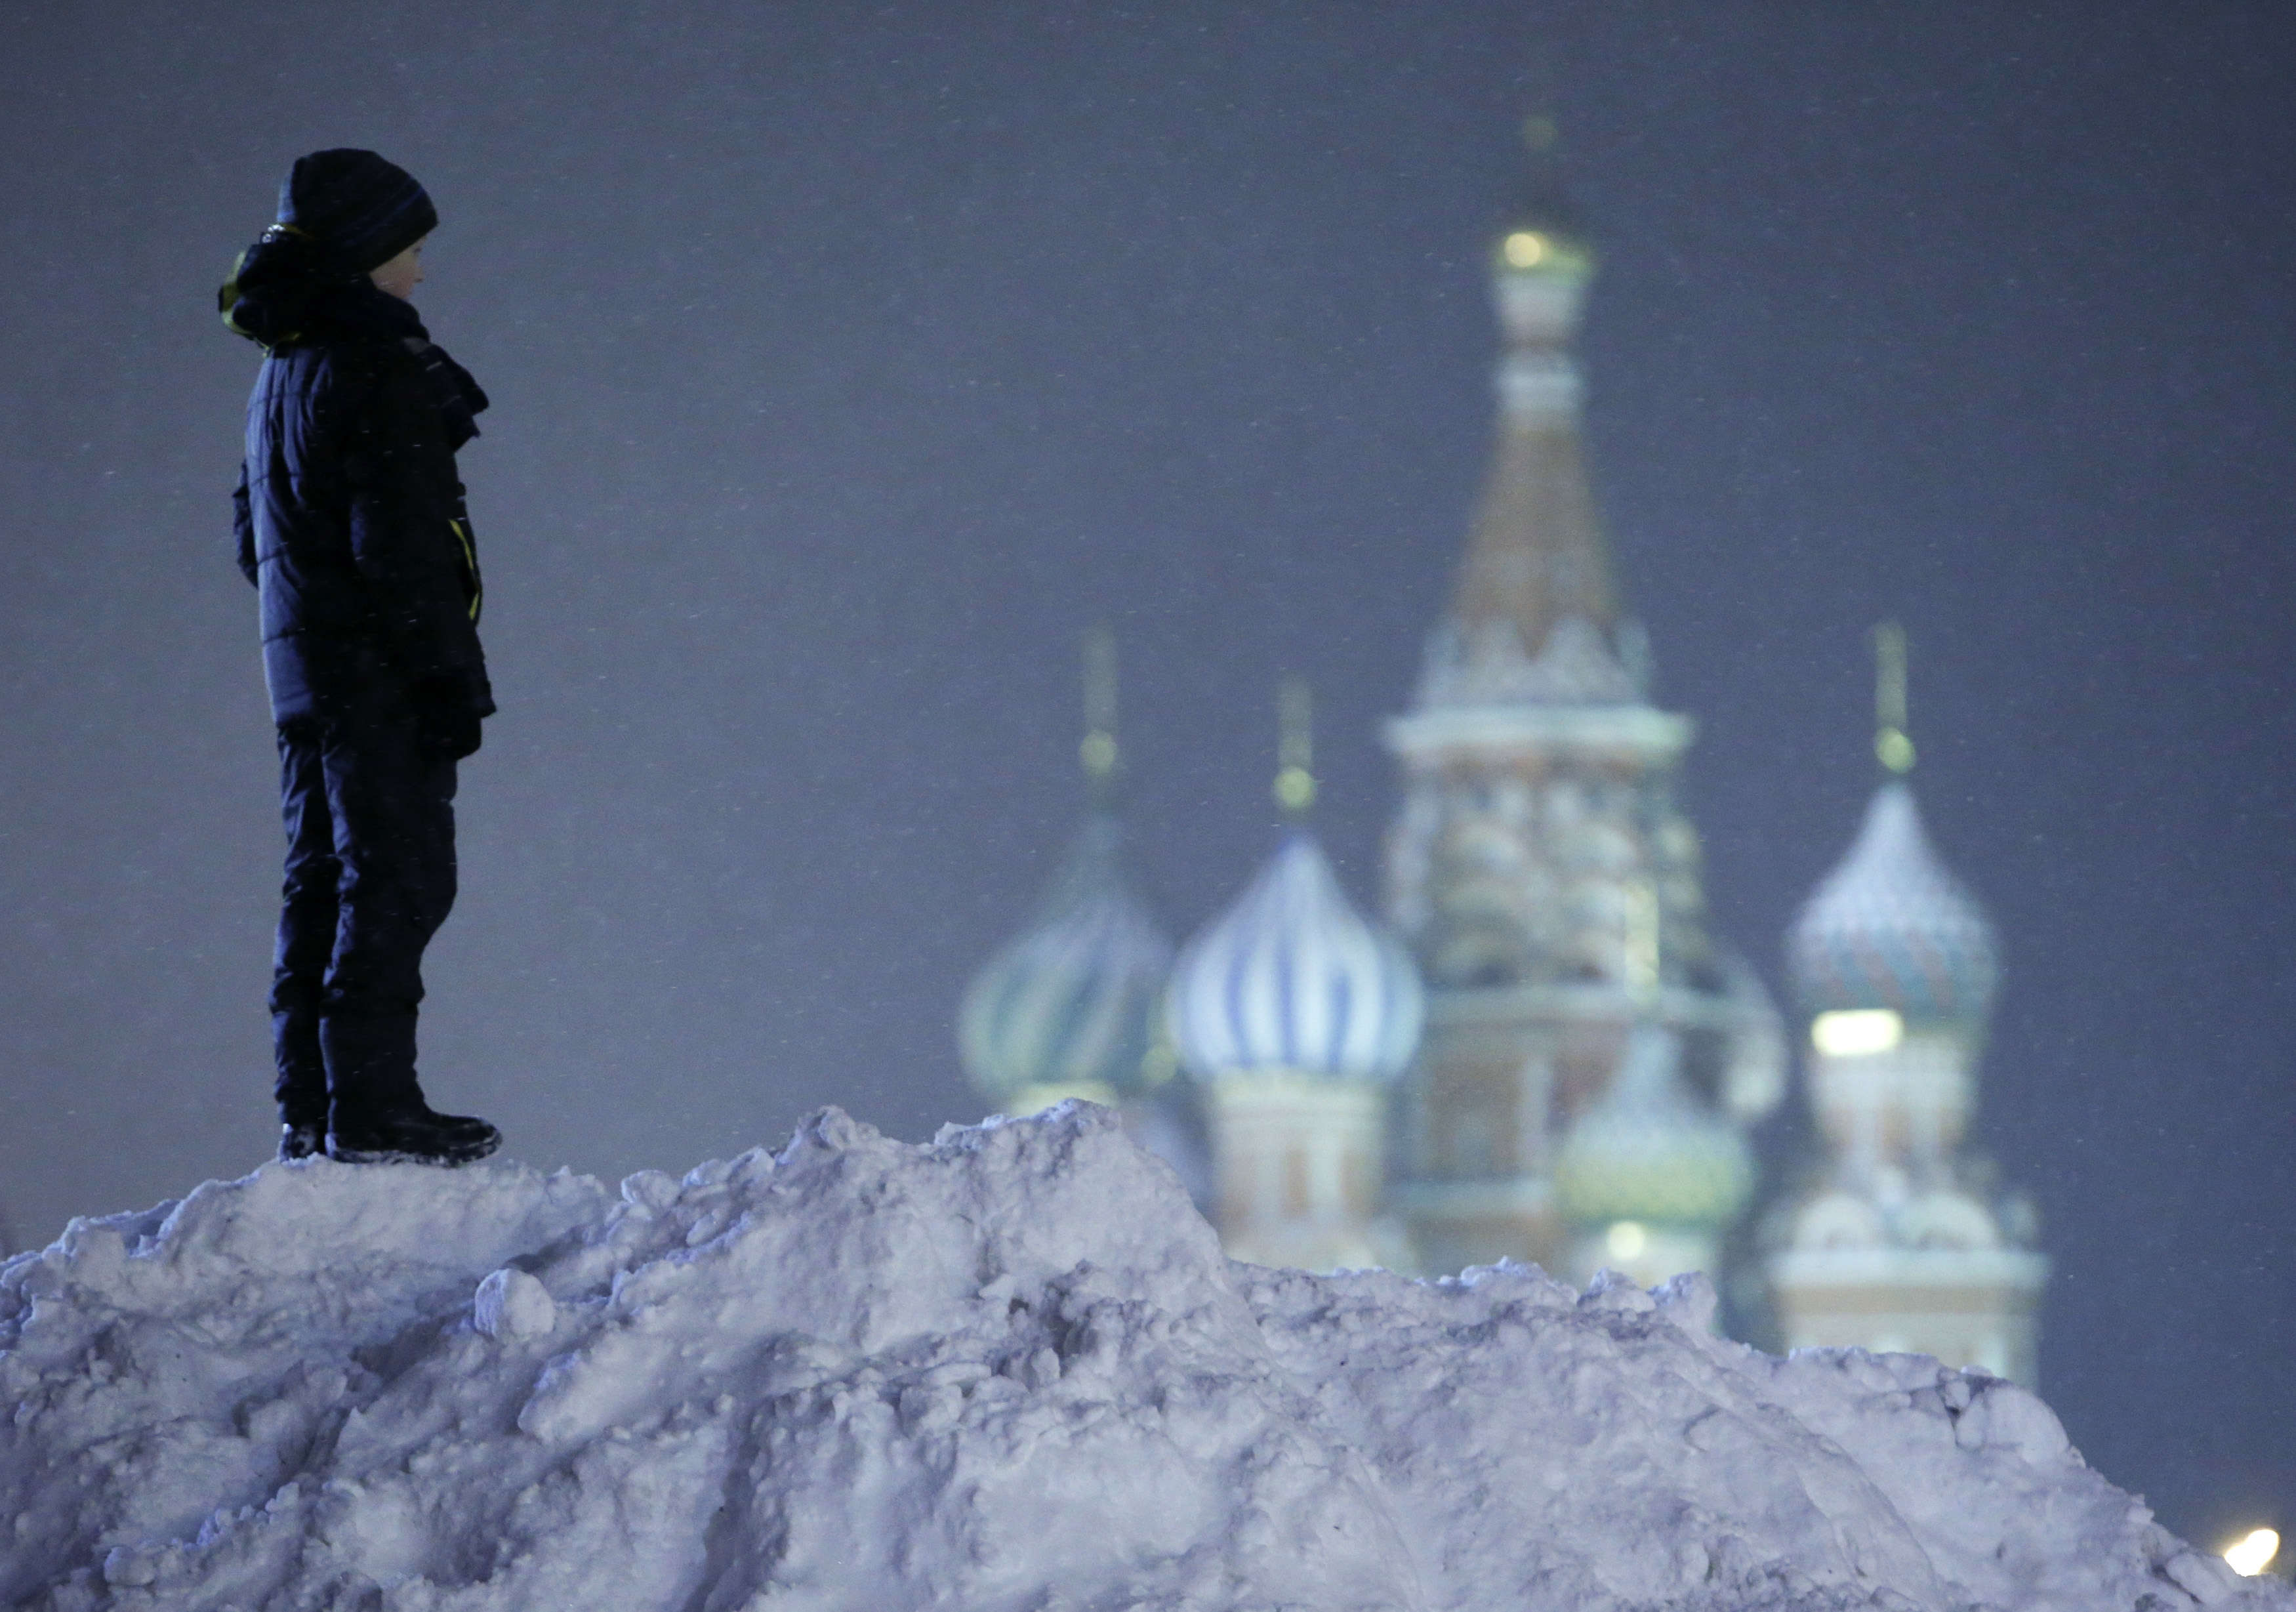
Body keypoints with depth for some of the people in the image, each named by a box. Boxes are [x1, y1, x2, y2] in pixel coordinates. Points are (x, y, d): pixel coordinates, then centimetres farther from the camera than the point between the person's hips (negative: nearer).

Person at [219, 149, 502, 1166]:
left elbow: (253, 530, 24)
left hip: (303, 666, 10)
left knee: (323, 883, 11)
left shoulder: (283, 374, 17)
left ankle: (310, 1111, 12)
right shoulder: (374, 371, -14)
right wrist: (446, 674, -18)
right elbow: (400, 544, -19)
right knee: (397, 881, -9)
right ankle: (370, 1110, -13)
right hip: (380, 673, -10)